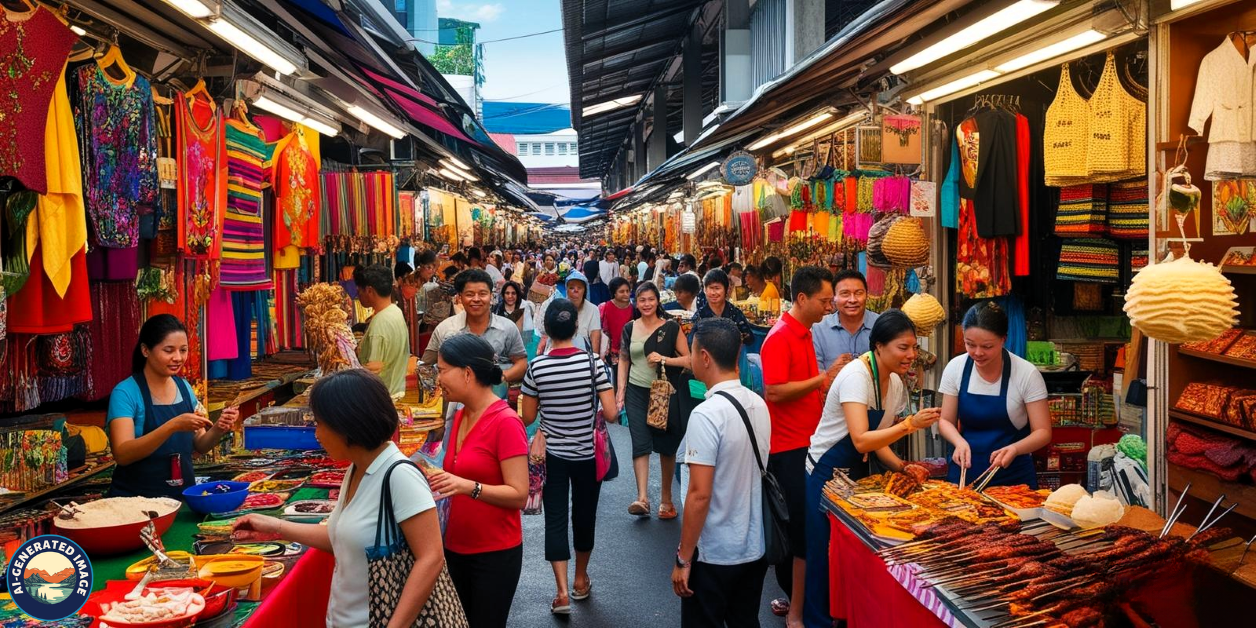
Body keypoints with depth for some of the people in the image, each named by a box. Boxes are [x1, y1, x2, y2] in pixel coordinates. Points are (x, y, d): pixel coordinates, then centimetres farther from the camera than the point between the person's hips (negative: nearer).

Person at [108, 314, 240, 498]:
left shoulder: (185, 387, 7)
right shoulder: (125, 392, -7)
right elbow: (121, 454, -17)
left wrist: (217, 430, -8)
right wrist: (173, 426, -27)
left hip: (183, 496, 4)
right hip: (136, 499, -4)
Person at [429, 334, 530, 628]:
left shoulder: (506, 422, -18)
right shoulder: (460, 417, 7)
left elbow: (519, 495, -20)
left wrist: (469, 487, -31)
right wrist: (435, 476, 4)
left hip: (495, 554, -8)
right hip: (456, 548, 8)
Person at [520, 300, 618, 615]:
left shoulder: (536, 367, -10)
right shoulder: (592, 362, -13)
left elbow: (528, 417, -2)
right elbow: (611, 413, -15)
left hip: (552, 455, 0)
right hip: (588, 454, 1)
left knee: (555, 519, 6)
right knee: (584, 516, 17)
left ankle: (562, 592, -2)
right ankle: (581, 581, 34)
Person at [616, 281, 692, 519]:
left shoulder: (671, 328, -2)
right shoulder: (629, 329, 7)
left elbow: (688, 359, -3)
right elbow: (624, 360, 12)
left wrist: (664, 359, -17)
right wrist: (621, 390, 3)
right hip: (637, 392, 1)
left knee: (666, 445, 7)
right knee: (640, 443, -9)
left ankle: (666, 498, 20)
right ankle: (642, 498, -14)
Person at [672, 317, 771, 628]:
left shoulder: (707, 414, -22)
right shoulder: (759, 405, 1)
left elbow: (700, 494, -23)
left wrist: (683, 559, -14)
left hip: (715, 554, -7)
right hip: (755, 547, 7)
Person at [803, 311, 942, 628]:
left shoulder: (896, 383, 2)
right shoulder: (856, 375, -23)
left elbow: (878, 439, 9)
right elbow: (861, 440, -31)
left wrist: (902, 467, -6)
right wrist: (910, 424, -34)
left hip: (858, 474, 8)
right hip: (826, 475, -8)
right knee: (826, 556, 0)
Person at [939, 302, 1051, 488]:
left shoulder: (1027, 374, -13)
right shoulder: (956, 368, -5)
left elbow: (1043, 432, -9)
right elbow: (946, 421, 3)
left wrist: (1014, 449, -28)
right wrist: (960, 442, -18)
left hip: (1013, 476, -2)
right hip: (964, 471, 2)